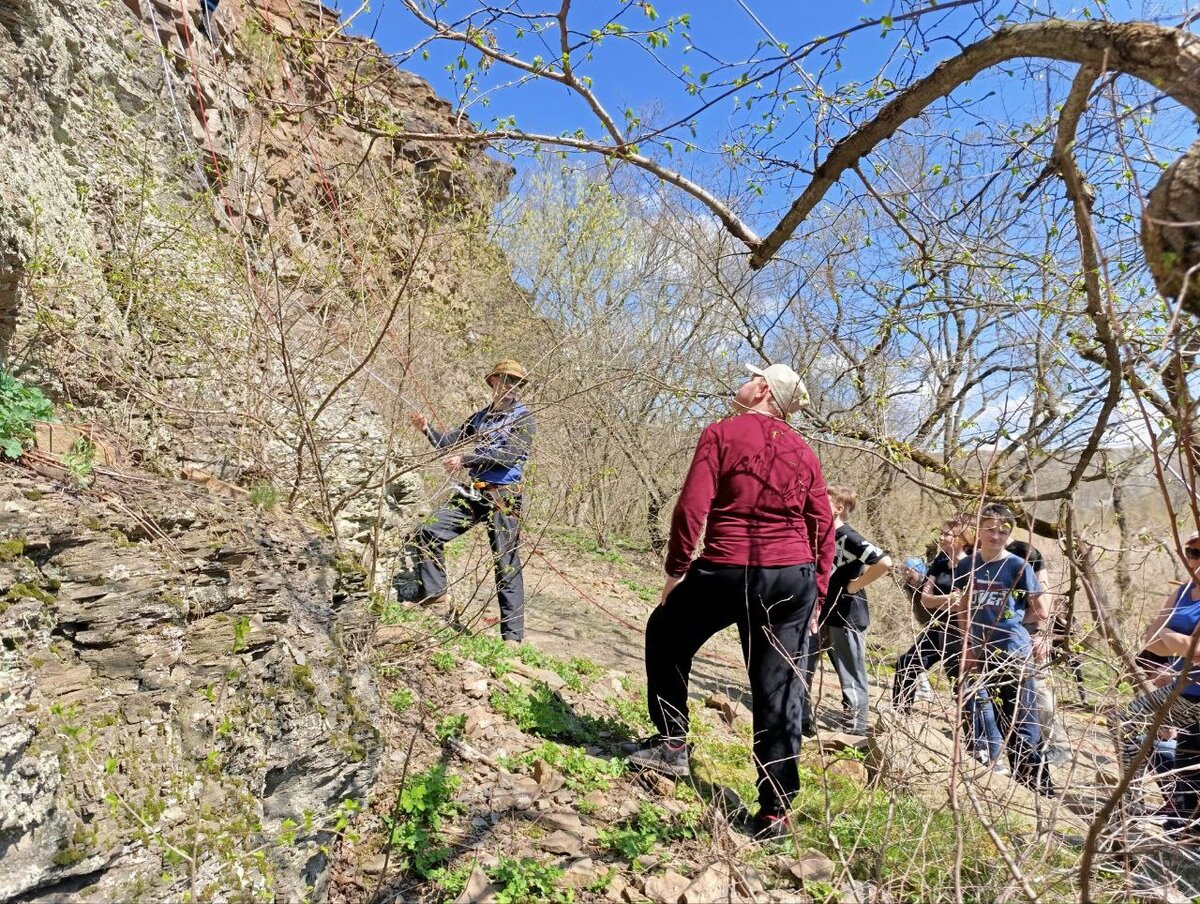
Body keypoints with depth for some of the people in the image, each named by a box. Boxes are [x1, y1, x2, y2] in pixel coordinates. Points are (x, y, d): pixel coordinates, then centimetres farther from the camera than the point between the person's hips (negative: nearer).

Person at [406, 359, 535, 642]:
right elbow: (450, 442, 20)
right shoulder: (479, 417, 17)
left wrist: (466, 460, -18)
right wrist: (427, 429, 0)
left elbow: (509, 454, -16)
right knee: (428, 534, 0)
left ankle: (513, 635, 1)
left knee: (507, 565, -4)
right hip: (471, 493, 6)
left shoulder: (524, 417, -2)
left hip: (503, 497, -6)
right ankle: (432, 591, 19)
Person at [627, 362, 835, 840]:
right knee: (779, 689, 10)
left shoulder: (722, 432, -3)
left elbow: (693, 506, -11)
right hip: (795, 577, 5)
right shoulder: (805, 452, 12)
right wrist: (817, 587, 17)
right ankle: (776, 809, 17)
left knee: (667, 634, 22)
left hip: (728, 570, -4)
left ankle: (671, 742, 25)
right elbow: (823, 526, 10)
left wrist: (676, 568, -3)